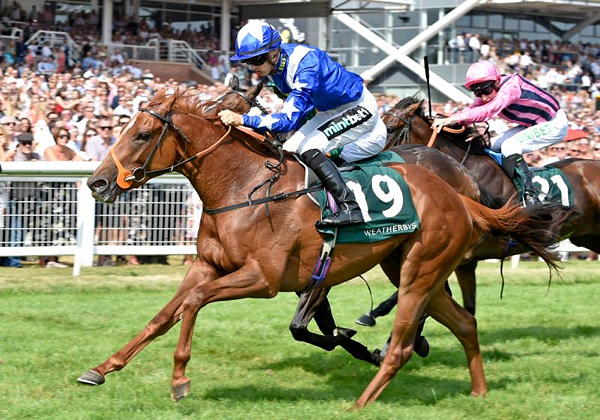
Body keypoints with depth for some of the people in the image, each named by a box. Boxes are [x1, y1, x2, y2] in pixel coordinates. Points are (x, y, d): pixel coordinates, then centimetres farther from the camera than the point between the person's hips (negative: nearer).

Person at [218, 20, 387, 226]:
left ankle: (350, 207, -25)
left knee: (309, 150, -25)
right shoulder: (276, 63, -7)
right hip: (330, 112, 9)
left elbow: (290, 118, -38)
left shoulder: (306, 64, -34)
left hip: (359, 108, -9)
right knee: (288, 152, 2)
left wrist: (243, 120, -44)